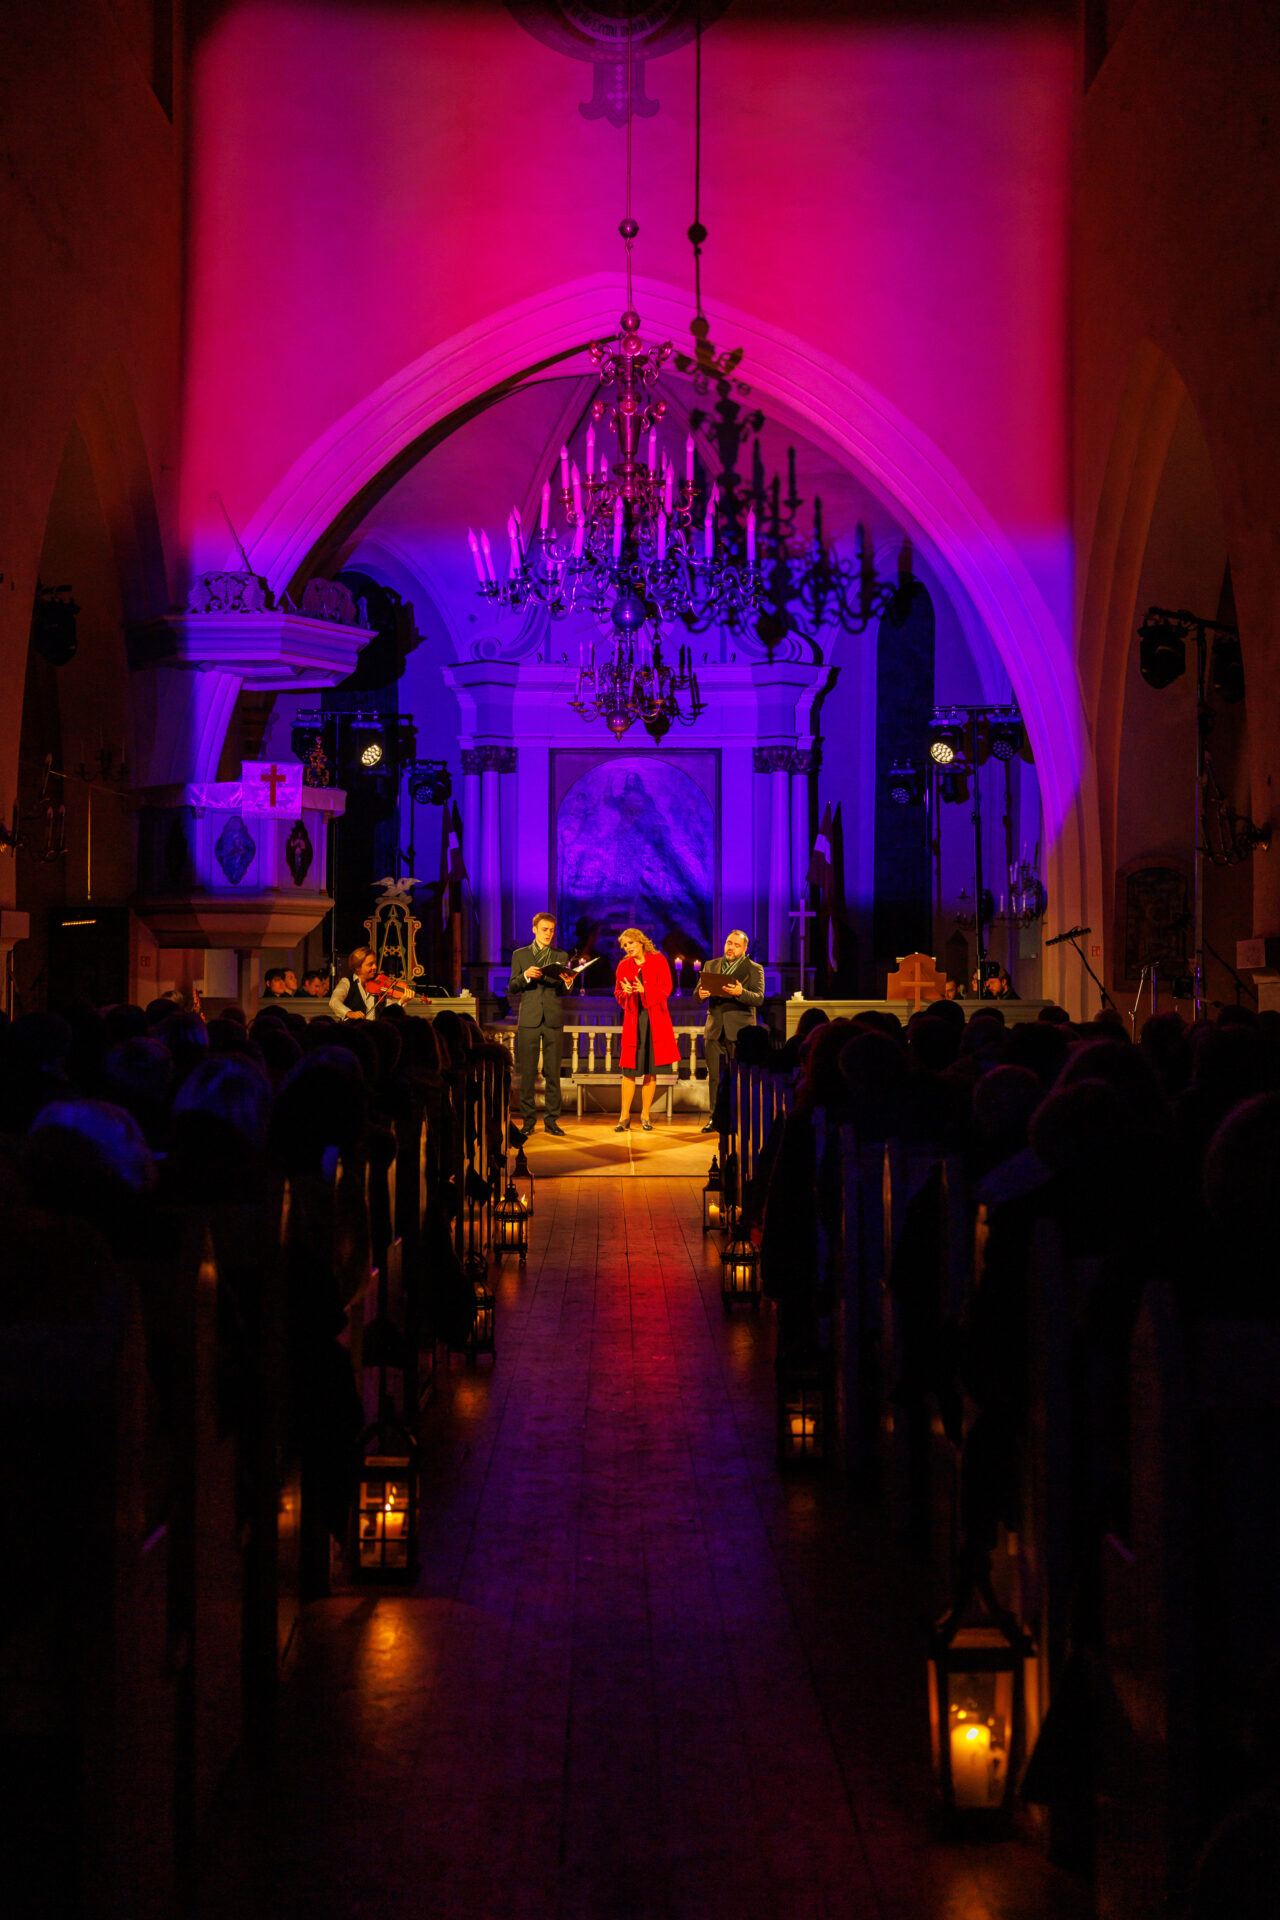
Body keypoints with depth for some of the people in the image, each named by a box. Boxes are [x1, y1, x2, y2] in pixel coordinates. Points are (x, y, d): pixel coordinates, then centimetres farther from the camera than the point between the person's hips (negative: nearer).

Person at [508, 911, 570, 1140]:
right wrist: (525, 976, -12)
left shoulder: (561, 956, 13)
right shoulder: (520, 955, 11)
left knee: (553, 1072, 0)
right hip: (529, 1019, -1)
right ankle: (528, 1121, 4)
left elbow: (563, 992, 9)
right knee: (527, 1072, -2)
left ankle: (551, 1120, 6)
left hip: (554, 1020, 1)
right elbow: (512, 989, 6)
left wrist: (567, 983, -14)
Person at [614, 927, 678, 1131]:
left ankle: (645, 1116, 9)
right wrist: (626, 992, -9)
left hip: (655, 1019, -1)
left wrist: (644, 990, -17)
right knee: (630, 1070, -5)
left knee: (651, 1070, 2)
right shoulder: (624, 966, 12)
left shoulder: (658, 960, 4)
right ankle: (624, 1117, -2)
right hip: (633, 1019, 1)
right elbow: (618, 994, 13)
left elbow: (666, 988, -3)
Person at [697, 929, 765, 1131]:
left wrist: (740, 993, -27)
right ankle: (715, 1118, 10)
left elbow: (759, 999, -9)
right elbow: (697, 994, 14)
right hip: (715, 1029, 4)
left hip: (739, 1030, -3)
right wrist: (701, 993, -10)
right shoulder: (711, 966, 16)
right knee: (714, 1075, 3)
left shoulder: (754, 969, 3)